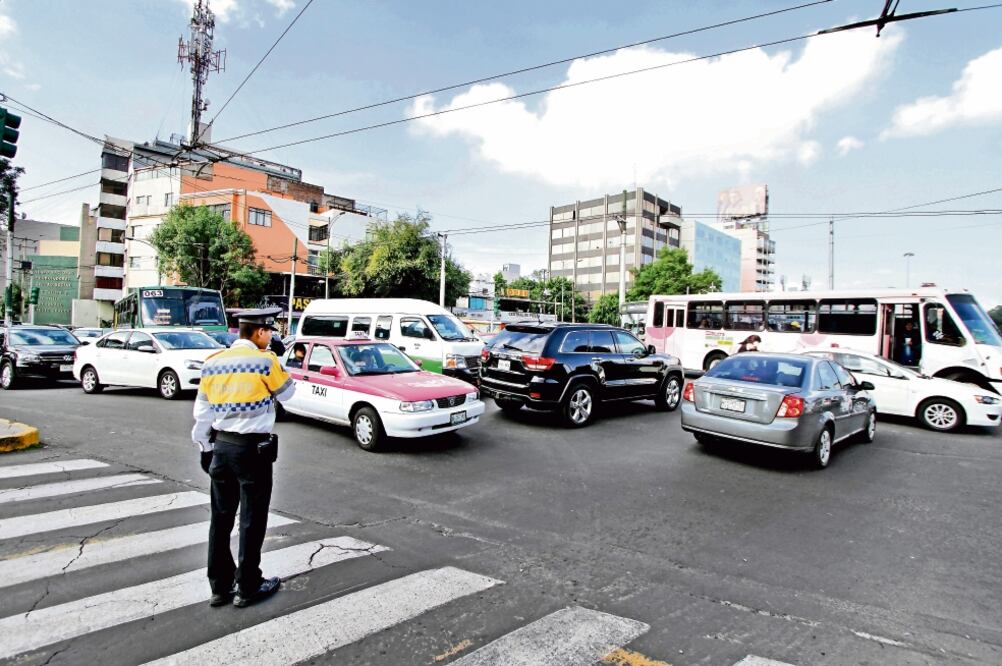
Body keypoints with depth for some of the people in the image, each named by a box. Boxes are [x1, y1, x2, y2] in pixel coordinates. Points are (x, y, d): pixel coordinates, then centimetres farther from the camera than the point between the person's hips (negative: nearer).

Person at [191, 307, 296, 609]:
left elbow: (202, 412, 9)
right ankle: (247, 587, 16)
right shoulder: (265, 361, -13)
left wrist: (205, 447, 18)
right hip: (252, 448, -6)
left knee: (221, 517, 14)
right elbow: (287, 392, 3)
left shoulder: (213, 362, 5)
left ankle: (219, 586, 24)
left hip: (221, 446, 6)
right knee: (252, 519, 6)